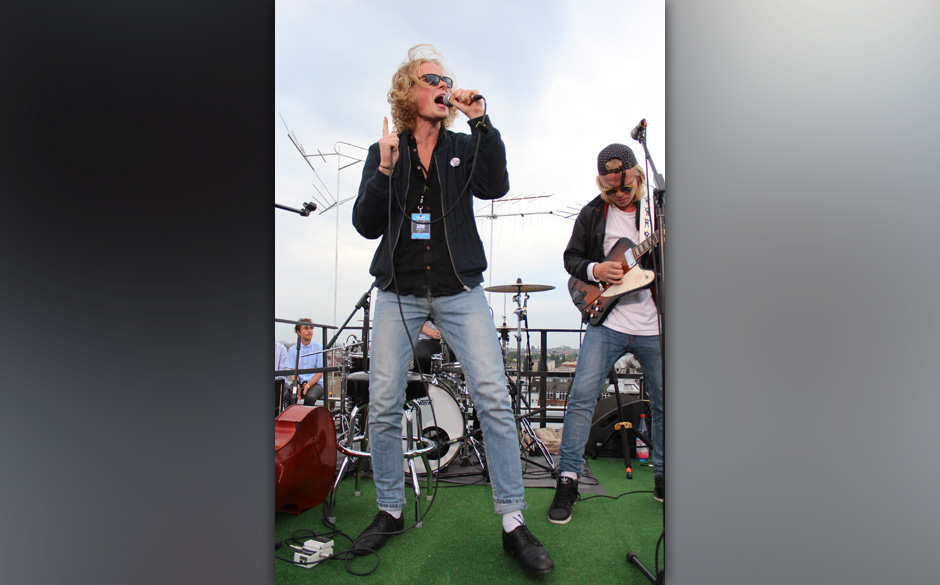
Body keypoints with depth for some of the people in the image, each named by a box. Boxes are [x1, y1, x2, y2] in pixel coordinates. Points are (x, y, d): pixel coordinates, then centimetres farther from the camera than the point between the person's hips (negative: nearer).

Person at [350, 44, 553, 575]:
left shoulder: (463, 147, 13)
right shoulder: (383, 151, 12)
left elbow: (495, 187, -7)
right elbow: (366, 226, 2)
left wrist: (481, 121, -12)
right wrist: (385, 171, -11)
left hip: (459, 290, 0)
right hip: (398, 291, 1)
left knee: (495, 398, -11)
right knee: (383, 406, -1)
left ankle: (514, 522, 1)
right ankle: (390, 511, 20)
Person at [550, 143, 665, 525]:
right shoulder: (593, 214, 5)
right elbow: (571, 256, 10)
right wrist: (595, 270, -11)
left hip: (655, 326, 1)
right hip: (607, 321, -1)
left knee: (663, 404, 11)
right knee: (582, 395, -11)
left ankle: (663, 477, 33)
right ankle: (567, 479, 2)